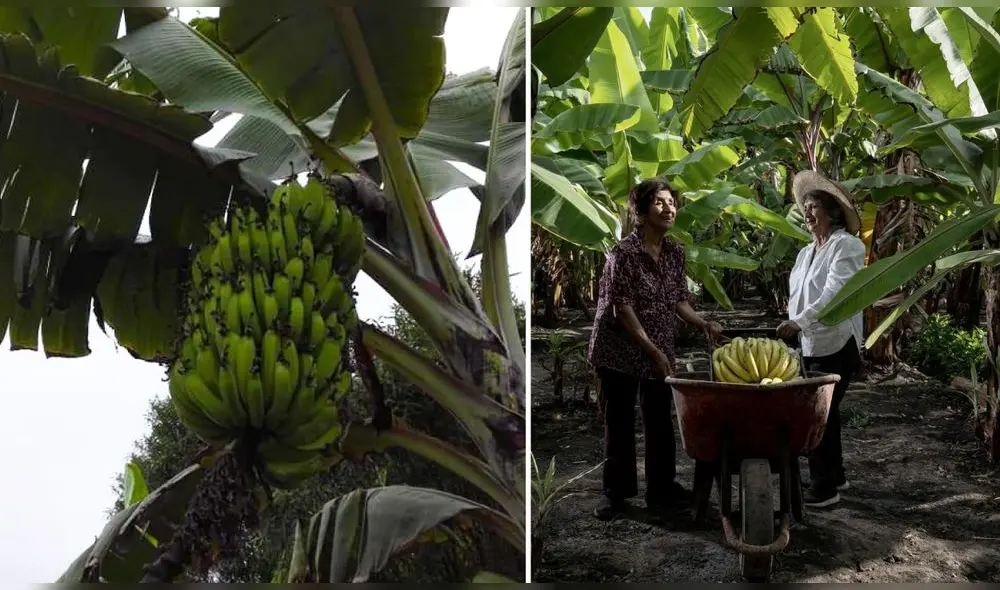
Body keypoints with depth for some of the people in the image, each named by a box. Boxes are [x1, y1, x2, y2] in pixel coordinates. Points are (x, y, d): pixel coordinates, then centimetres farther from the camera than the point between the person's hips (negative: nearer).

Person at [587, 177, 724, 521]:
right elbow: (622, 309, -18)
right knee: (619, 422, 6)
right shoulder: (624, 253, -15)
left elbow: (678, 301, 11)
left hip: (660, 352, 5)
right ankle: (615, 492, 18)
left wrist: (704, 324, -4)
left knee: (660, 421, 10)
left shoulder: (675, 253, 3)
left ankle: (662, 489, 22)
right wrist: (653, 350, -20)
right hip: (620, 350, -5)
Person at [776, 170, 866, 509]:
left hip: (836, 345, -8)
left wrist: (799, 322, -33)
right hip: (810, 345, 8)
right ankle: (835, 475, 27)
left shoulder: (847, 245, -10)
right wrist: (793, 325, 11)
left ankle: (823, 487, 0)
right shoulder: (806, 252, 14)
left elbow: (834, 292, -23)